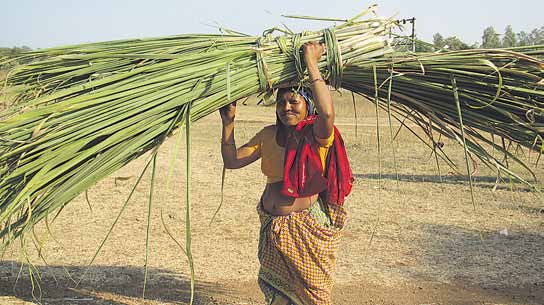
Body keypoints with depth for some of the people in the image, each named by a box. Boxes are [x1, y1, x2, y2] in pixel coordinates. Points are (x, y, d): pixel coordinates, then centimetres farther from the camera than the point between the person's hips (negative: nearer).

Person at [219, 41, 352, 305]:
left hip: (307, 228, -5)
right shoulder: (269, 135, 4)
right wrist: (228, 123, -8)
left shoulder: (317, 135, -14)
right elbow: (231, 161, 4)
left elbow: (327, 113, -38)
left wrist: (311, 63, -32)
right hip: (271, 226, 6)